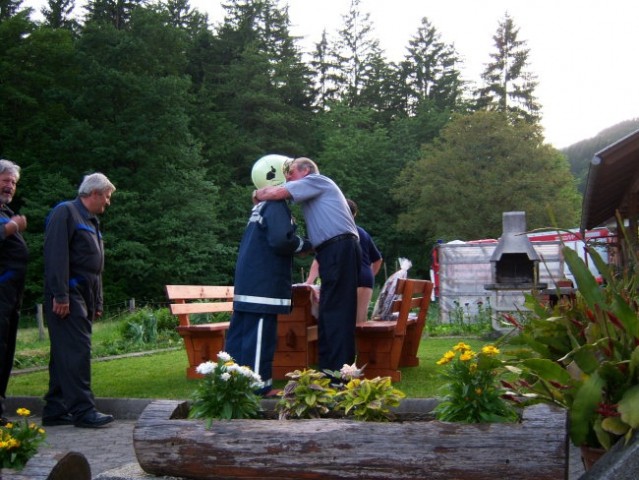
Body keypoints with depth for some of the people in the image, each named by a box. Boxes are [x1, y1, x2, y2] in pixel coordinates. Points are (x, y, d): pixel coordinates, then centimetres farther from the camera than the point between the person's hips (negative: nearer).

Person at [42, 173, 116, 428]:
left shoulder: (91, 221, 23)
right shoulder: (65, 213, -7)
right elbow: (56, 256, -17)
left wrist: (97, 303, 20)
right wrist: (60, 295, -23)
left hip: (84, 297, 9)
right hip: (68, 296, -9)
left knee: (65, 354, 10)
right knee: (77, 351, -11)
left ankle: (55, 411, 14)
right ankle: (83, 410, -9)